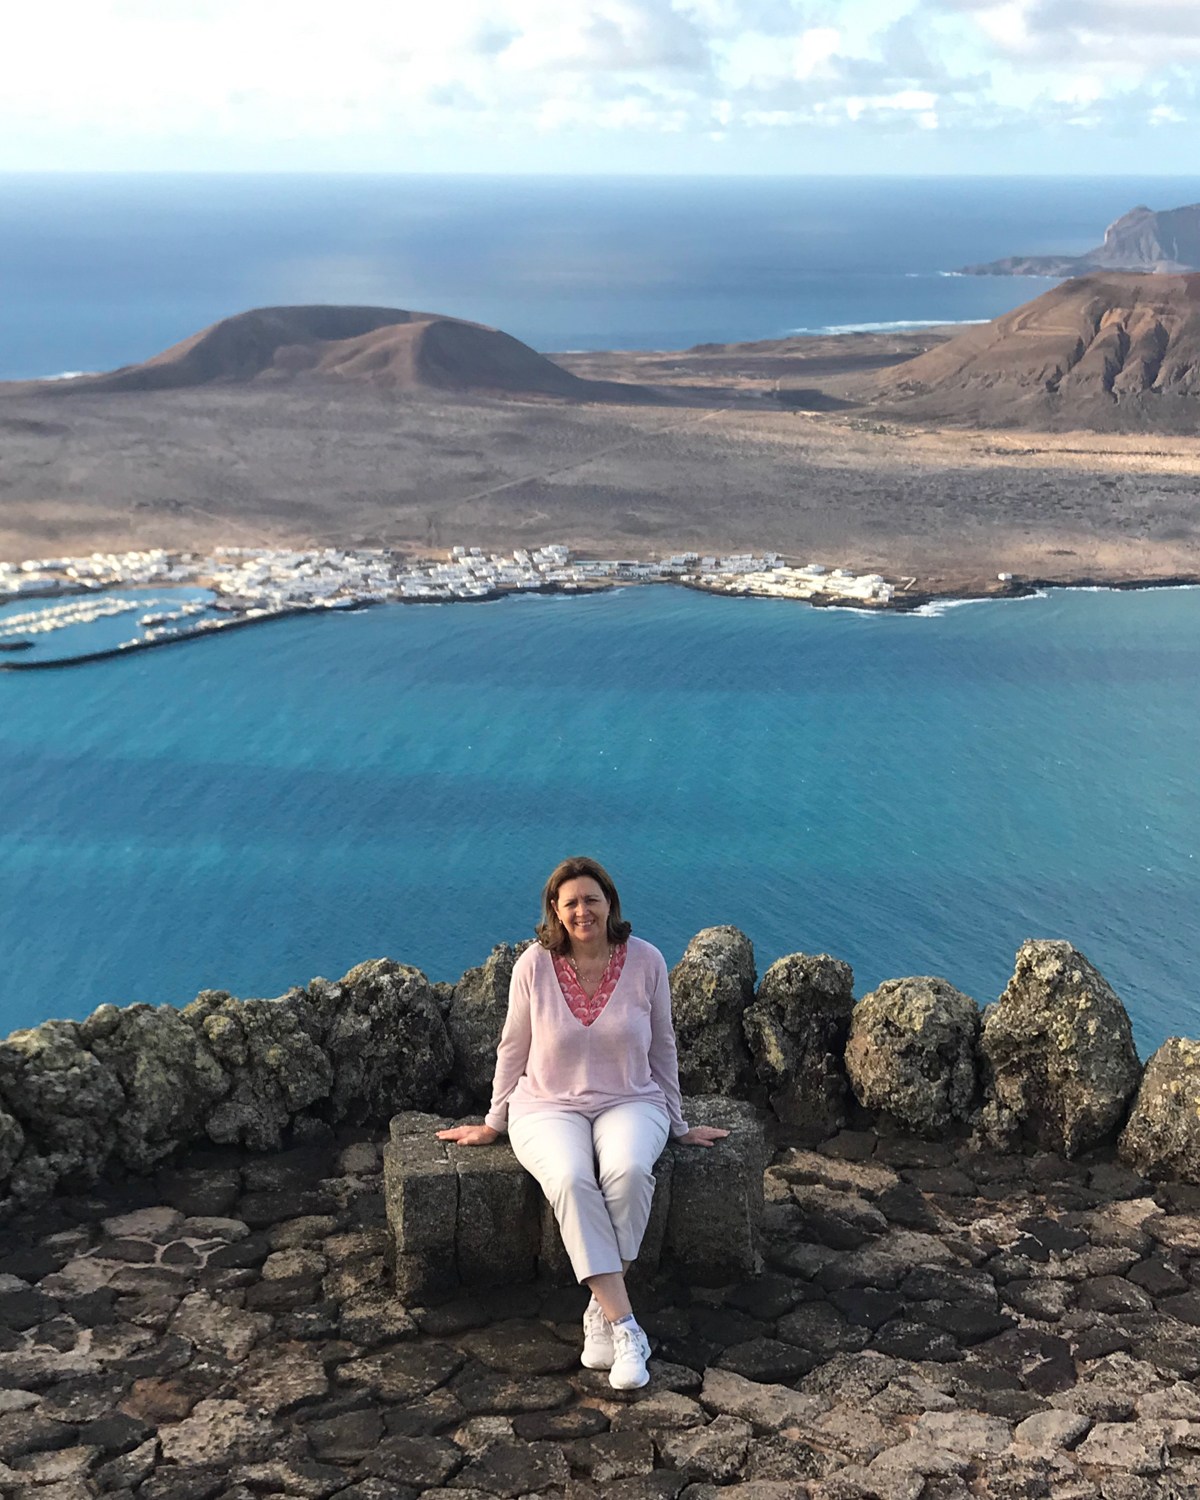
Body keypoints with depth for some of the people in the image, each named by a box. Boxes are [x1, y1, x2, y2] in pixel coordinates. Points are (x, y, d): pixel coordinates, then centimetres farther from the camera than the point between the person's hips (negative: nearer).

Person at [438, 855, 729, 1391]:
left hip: (629, 1103, 1)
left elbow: (662, 1048, 8)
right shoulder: (534, 965, -5)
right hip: (549, 1106, -1)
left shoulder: (646, 961, -3)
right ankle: (625, 1328, -32)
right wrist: (493, 1123, 13)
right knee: (571, 1180, -34)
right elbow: (513, 1049, 8)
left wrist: (679, 1125, 14)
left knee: (628, 1172, -34)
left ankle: (602, 1310, -19)